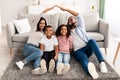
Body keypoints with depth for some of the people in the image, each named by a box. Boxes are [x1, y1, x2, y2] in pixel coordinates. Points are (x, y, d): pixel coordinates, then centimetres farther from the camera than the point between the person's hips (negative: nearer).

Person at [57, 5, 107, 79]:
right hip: (78, 51, -1)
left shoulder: (80, 27, 22)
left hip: (87, 49, 1)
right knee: (84, 60, -36)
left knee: (91, 41, -33)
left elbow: (78, 16, 9)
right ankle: (89, 67, -73)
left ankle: (102, 62, -45)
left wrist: (66, 9, 7)